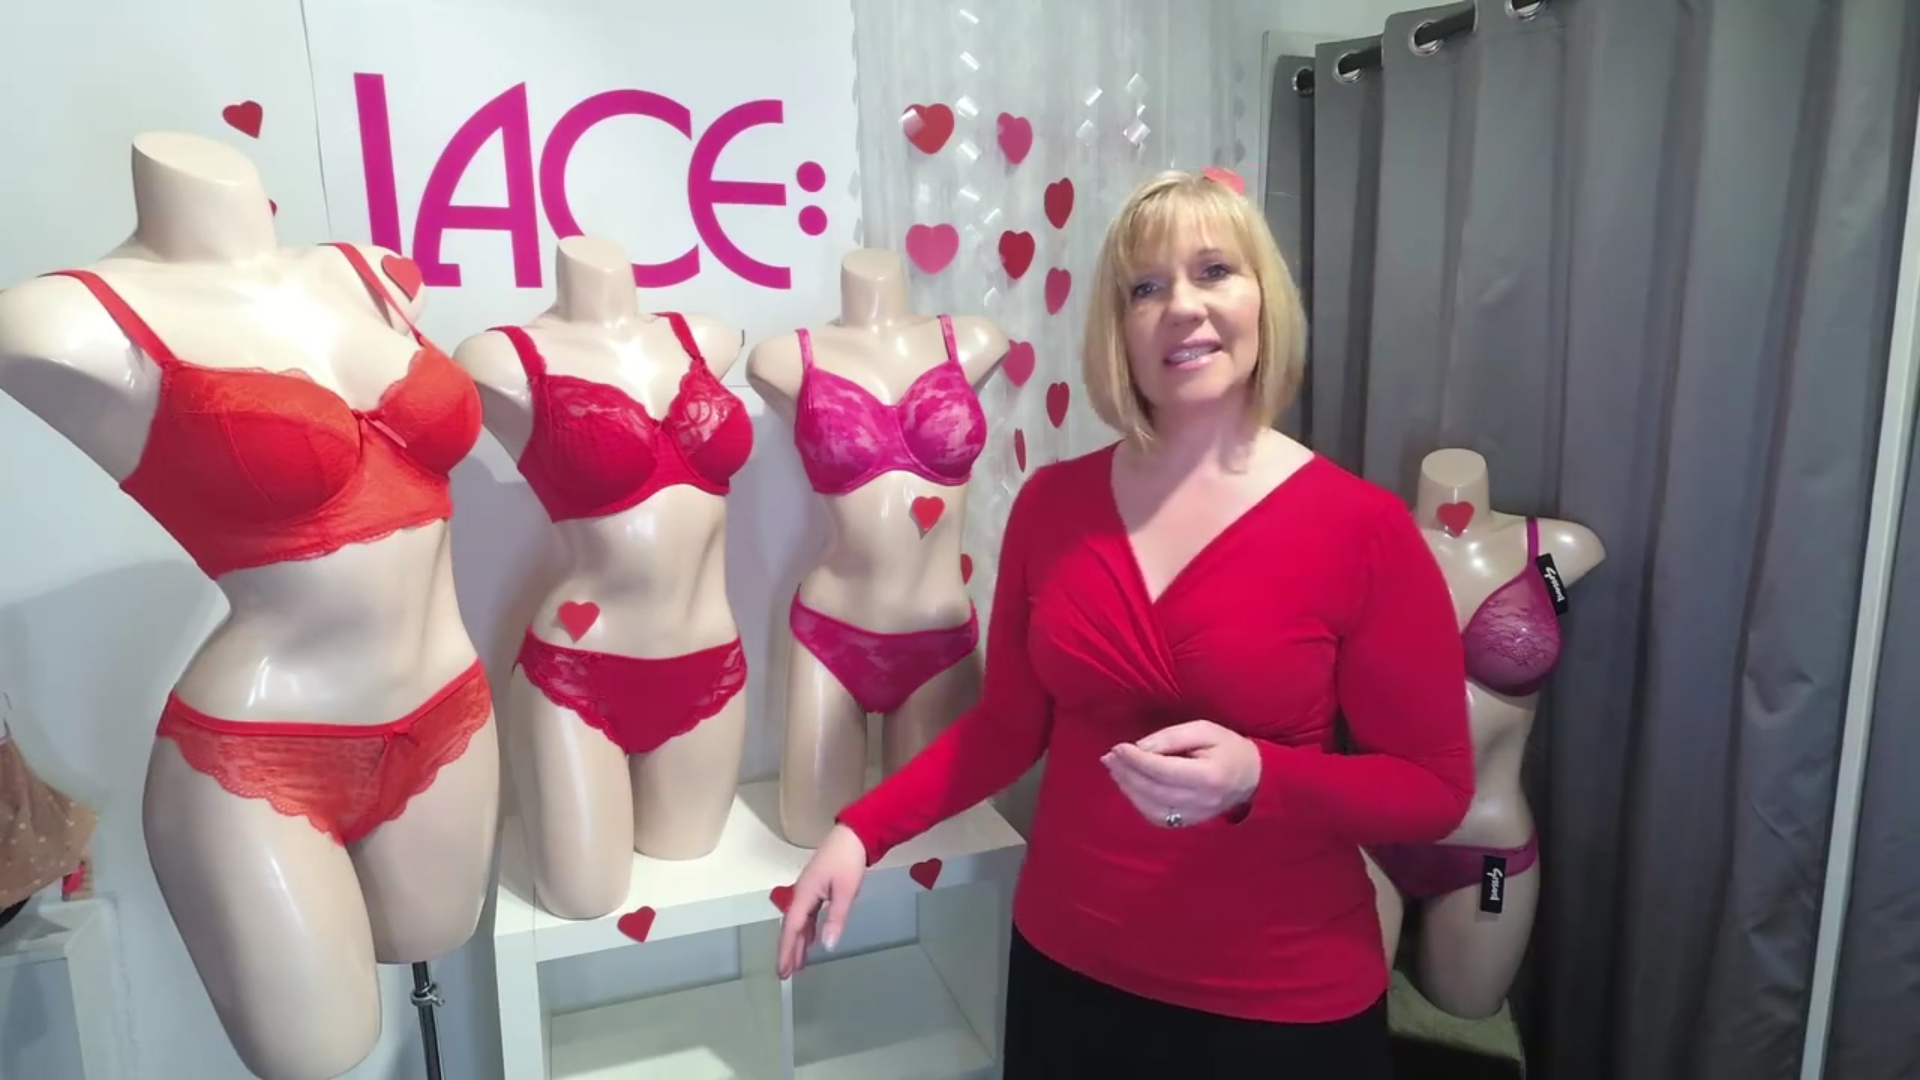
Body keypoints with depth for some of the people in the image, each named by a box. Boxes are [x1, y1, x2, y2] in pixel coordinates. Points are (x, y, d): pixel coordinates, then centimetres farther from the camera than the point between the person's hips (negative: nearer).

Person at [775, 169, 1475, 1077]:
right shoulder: (1052, 503, -4)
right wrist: (863, 829, -8)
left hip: (1283, 1004, -2)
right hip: (1067, 966, 3)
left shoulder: (1363, 529, -14)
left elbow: (1436, 787, -8)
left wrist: (1258, 778, -24)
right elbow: (1008, 725, 3)